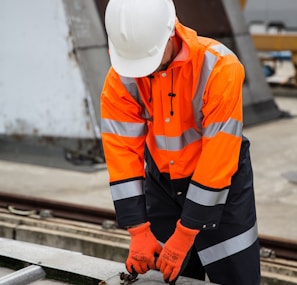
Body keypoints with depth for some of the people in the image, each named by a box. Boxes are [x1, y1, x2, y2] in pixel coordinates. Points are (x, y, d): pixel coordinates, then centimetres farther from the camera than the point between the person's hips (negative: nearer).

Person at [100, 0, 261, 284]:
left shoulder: (220, 68, -28)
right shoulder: (120, 79, -16)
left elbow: (217, 158, -27)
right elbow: (123, 153, -14)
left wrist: (184, 235, -24)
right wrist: (139, 231, -19)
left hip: (220, 184, -3)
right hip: (161, 183, 3)